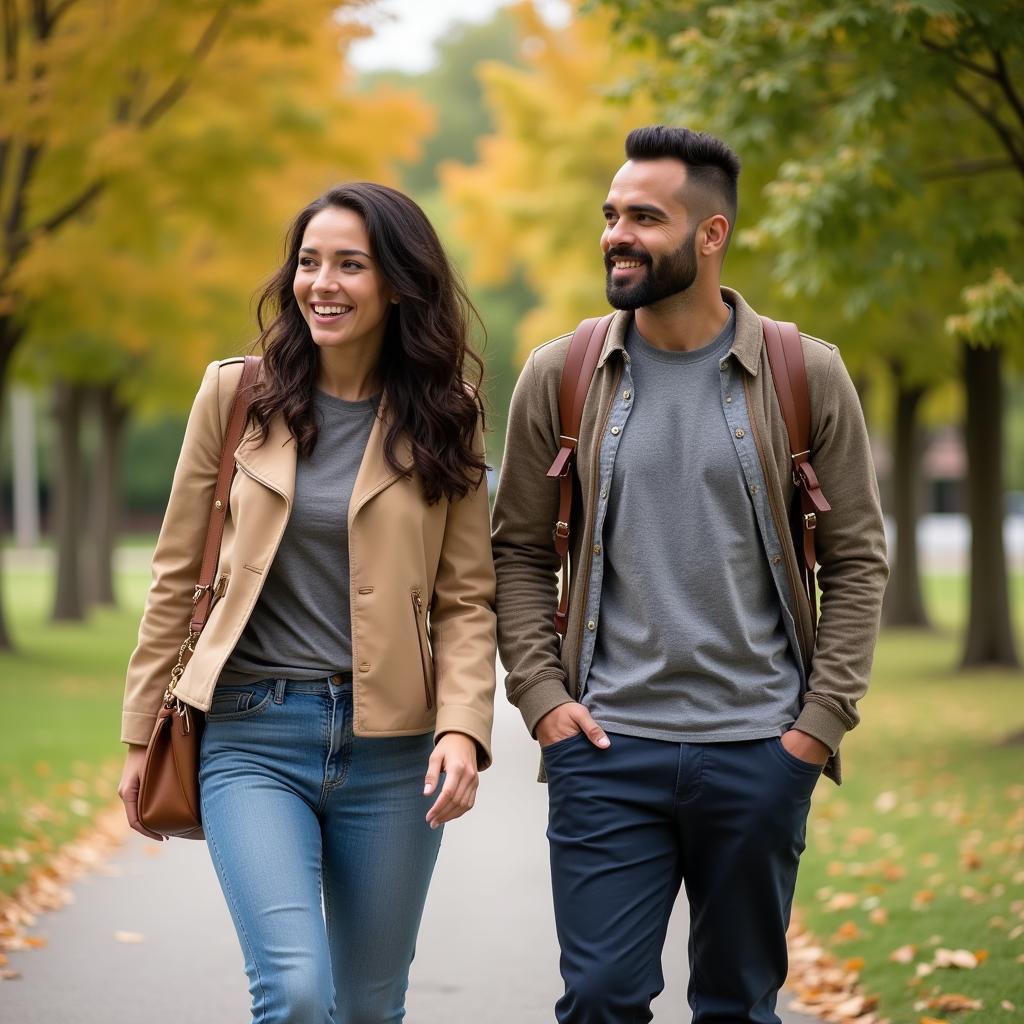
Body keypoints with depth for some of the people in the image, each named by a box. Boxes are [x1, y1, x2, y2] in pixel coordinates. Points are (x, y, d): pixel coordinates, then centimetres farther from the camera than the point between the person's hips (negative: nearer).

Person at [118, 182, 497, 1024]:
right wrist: (142, 734, 6)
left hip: (391, 743, 1)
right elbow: (177, 573, 6)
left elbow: (467, 599, 2)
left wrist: (462, 728, -14)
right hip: (253, 734, -1)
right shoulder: (238, 393, 1)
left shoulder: (444, 419, 2)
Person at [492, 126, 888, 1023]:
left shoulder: (806, 378, -1)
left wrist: (824, 718, -4)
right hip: (608, 746, 0)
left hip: (760, 749, 0)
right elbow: (520, 551, 7)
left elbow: (857, 558, 3)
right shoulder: (559, 376, 2)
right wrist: (540, 694, -4)